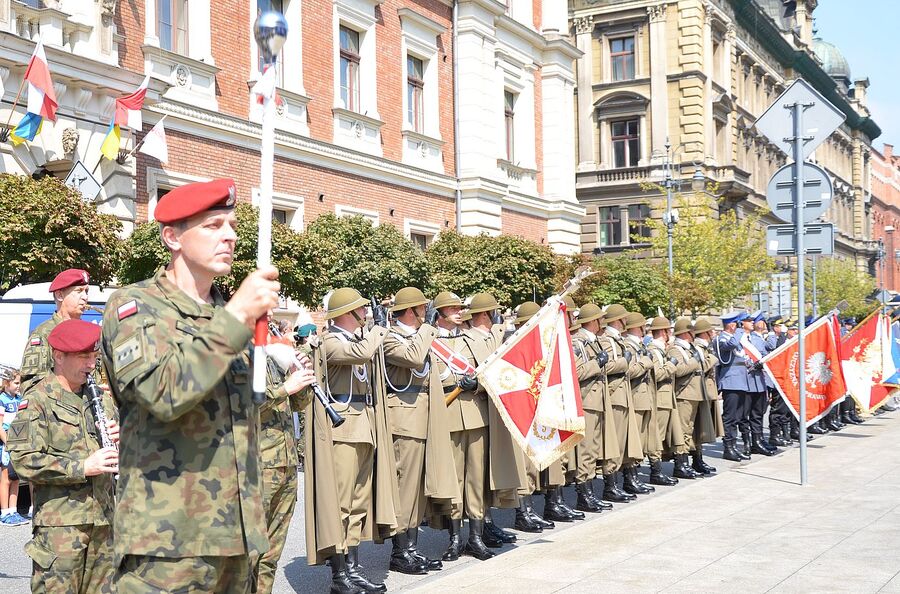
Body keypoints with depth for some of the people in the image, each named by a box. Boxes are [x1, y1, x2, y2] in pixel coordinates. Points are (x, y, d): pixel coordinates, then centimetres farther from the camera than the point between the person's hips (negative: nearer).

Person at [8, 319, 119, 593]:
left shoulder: (100, 398, 18)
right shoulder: (37, 400, -4)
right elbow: (24, 459, -14)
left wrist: (119, 438, 2)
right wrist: (83, 467, -19)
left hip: (103, 517, 6)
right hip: (59, 522, -6)